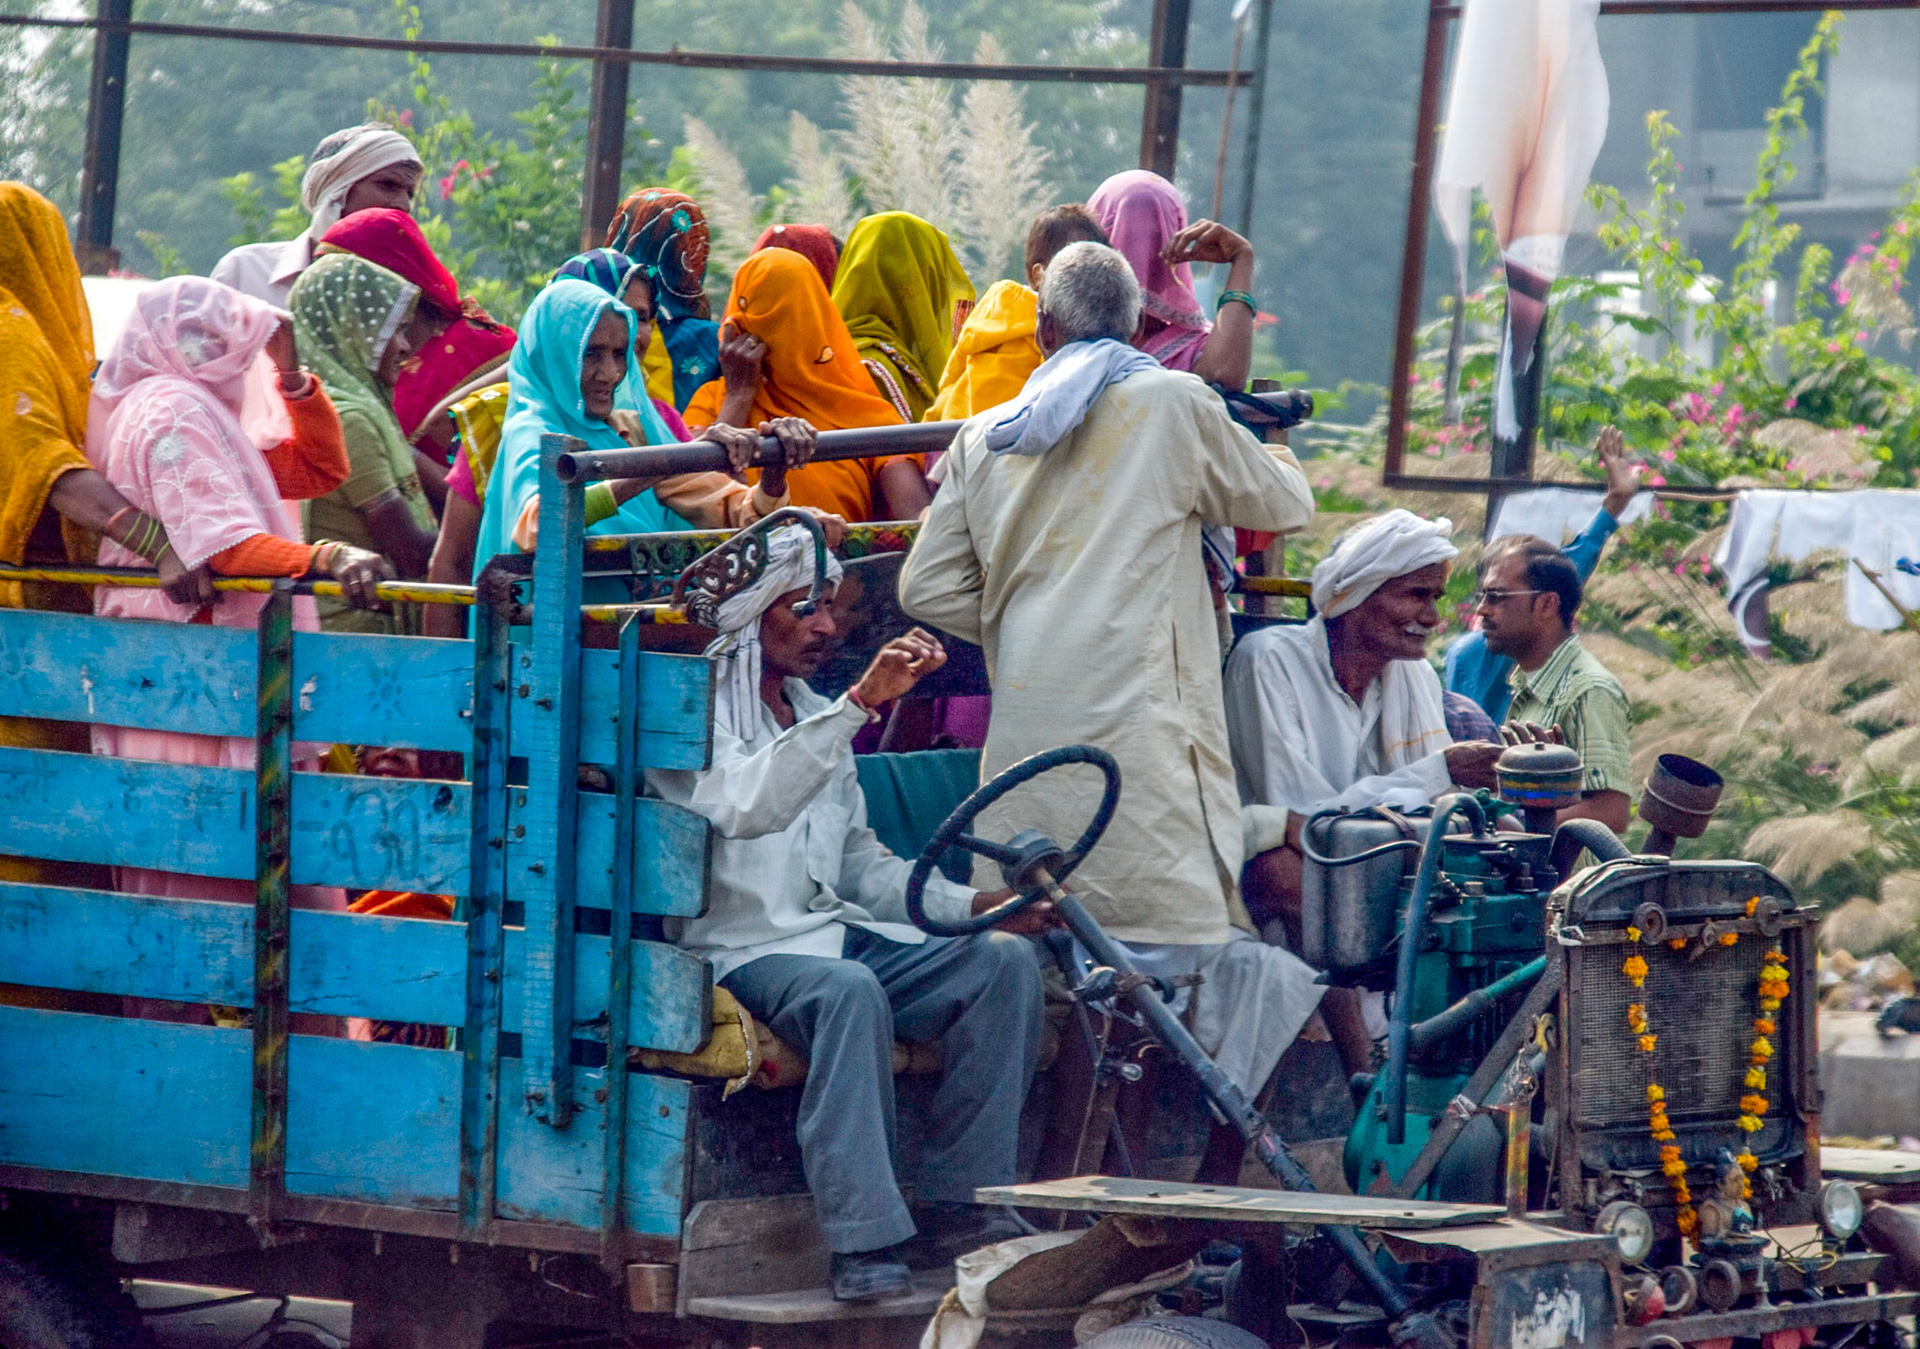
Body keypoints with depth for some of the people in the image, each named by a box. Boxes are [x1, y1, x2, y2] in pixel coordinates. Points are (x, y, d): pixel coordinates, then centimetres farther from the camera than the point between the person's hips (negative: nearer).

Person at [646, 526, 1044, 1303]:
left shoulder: (816, 717, 24)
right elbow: (747, 807, -24)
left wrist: (974, 903, 7)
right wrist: (860, 703, -31)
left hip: (837, 932, 8)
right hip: (744, 948, -8)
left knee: (1003, 960, -15)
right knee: (850, 990, -38)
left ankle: (957, 1203, -16)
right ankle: (863, 1240, -39)